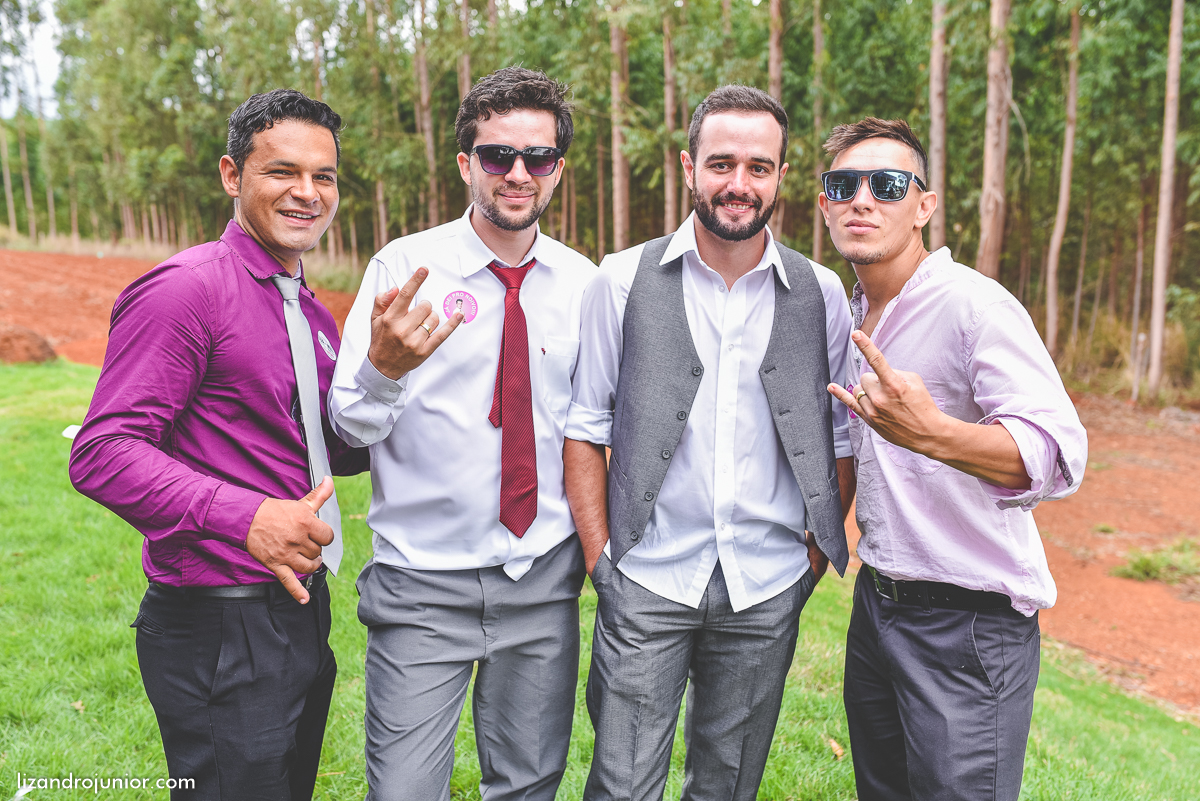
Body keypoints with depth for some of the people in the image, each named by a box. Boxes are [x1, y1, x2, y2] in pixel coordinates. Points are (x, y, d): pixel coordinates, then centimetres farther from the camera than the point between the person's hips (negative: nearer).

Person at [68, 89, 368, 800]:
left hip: (303, 606, 9)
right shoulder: (186, 289, -14)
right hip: (220, 630, -8)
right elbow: (102, 453, -20)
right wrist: (246, 516, -31)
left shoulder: (314, 314, 12)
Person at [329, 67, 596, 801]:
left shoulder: (584, 283, 1)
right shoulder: (402, 268, -7)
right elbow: (352, 426, -11)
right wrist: (384, 369, -31)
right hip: (423, 583, -2)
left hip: (544, 579, 3)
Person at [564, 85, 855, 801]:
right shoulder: (625, 280, -2)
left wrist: (815, 556, 2)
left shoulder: (821, 295, 2)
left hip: (767, 591, 2)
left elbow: (841, 437, 8)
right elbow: (585, 426, 0)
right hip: (646, 583, -1)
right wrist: (599, 557, -4)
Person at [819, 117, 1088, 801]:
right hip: (876, 605, 8)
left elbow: (1058, 456, -33)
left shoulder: (975, 305, -19)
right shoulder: (853, 315, 7)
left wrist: (934, 433, -49)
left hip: (970, 623, -7)